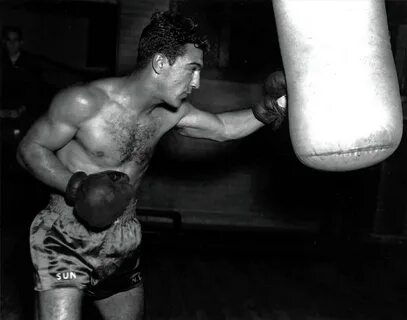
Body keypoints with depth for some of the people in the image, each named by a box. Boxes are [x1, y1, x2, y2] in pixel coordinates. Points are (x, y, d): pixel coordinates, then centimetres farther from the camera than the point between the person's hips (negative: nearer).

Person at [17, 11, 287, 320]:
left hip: (124, 244, 6)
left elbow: (223, 128, 8)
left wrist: (266, 109, -9)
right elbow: (30, 149, -11)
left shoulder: (172, 111, -3)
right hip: (66, 240, -5)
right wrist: (76, 186, -27)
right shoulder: (84, 102, -20)